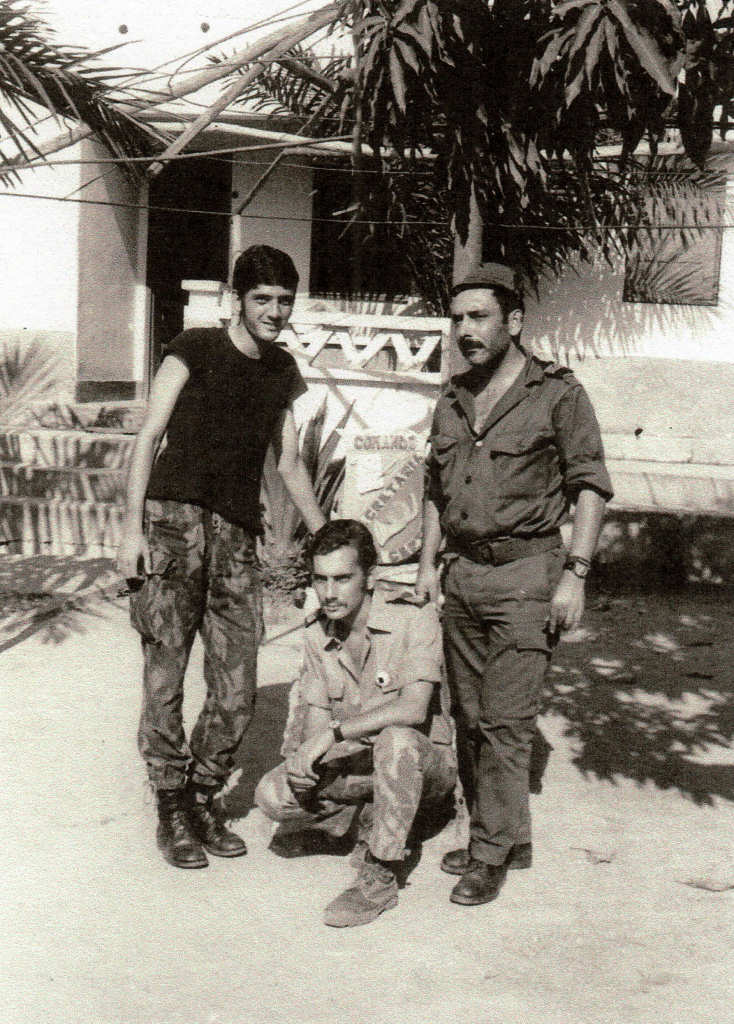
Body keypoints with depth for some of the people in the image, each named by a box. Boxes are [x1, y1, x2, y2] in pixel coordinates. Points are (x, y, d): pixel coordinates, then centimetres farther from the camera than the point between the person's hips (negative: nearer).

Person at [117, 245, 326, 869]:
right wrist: (133, 527, -10)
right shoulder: (194, 351, 2)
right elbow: (149, 437, -2)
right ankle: (171, 811, 11)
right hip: (174, 519, -4)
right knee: (165, 676, -3)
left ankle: (203, 802, 20)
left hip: (237, 536, 5)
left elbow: (290, 463, 25)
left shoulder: (282, 371, 17)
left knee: (237, 690, 2)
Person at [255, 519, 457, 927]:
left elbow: (413, 708, -31)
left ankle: (381, 877, -22)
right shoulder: (318, 634, 0)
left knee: (396, 739, -39)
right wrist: (305, 759, -19)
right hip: (355, 760, 5)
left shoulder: (414, 618, -19)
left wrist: (334, 732, -33)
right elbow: (318, 718, 3)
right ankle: (376, 820, 6)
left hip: (426, 760, -5)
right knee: (273, 794, -18)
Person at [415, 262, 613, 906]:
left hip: (526, 571, -6)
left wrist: (575, 573, -13)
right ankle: (507, 838, 24)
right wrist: (428, 562, 12)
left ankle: (492, 854, 6)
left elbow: (590, 486, -6)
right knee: (469, 718, 10)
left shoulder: (558, 393, -4)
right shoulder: (452, 401, 13)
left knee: (505, 721, -6)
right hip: (463, 573, 6)